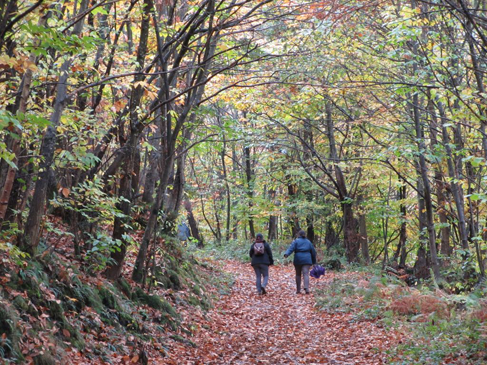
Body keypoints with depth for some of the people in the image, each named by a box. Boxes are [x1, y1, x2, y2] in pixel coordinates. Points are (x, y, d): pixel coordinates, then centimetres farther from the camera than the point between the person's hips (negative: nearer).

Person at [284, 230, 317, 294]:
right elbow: (313, 252, 18)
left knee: (298, 274, 10)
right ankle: (306, 287, -28)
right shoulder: (308, 242, 14)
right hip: (307, 260, 1)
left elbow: (291, 248, -14)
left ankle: (298, 290, 13)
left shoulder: (296, 241, 4)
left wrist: (286, 254, -28)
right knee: (306, 274, -7)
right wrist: (314, 261, 26)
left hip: (298, 260, -1)